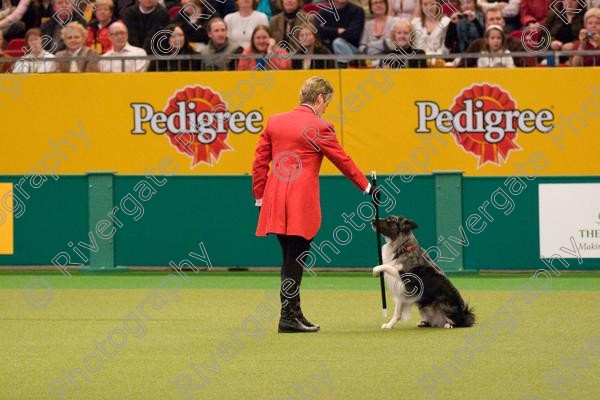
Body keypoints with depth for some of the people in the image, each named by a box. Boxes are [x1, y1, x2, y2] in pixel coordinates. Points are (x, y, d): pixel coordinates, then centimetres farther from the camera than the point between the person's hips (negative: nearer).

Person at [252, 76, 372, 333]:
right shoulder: (319, 128, -6)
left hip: (275, 202, 6)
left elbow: (260, 162, 11)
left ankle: (294, 312, 19)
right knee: (295, 261, -2)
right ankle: (288, 317, -3)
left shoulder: (274, 122, 11)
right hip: (302, 202, -6)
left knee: (290, 259, 14)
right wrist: (365, 186, 14)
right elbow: (342, 161, 2)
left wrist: (260, 196, 17)